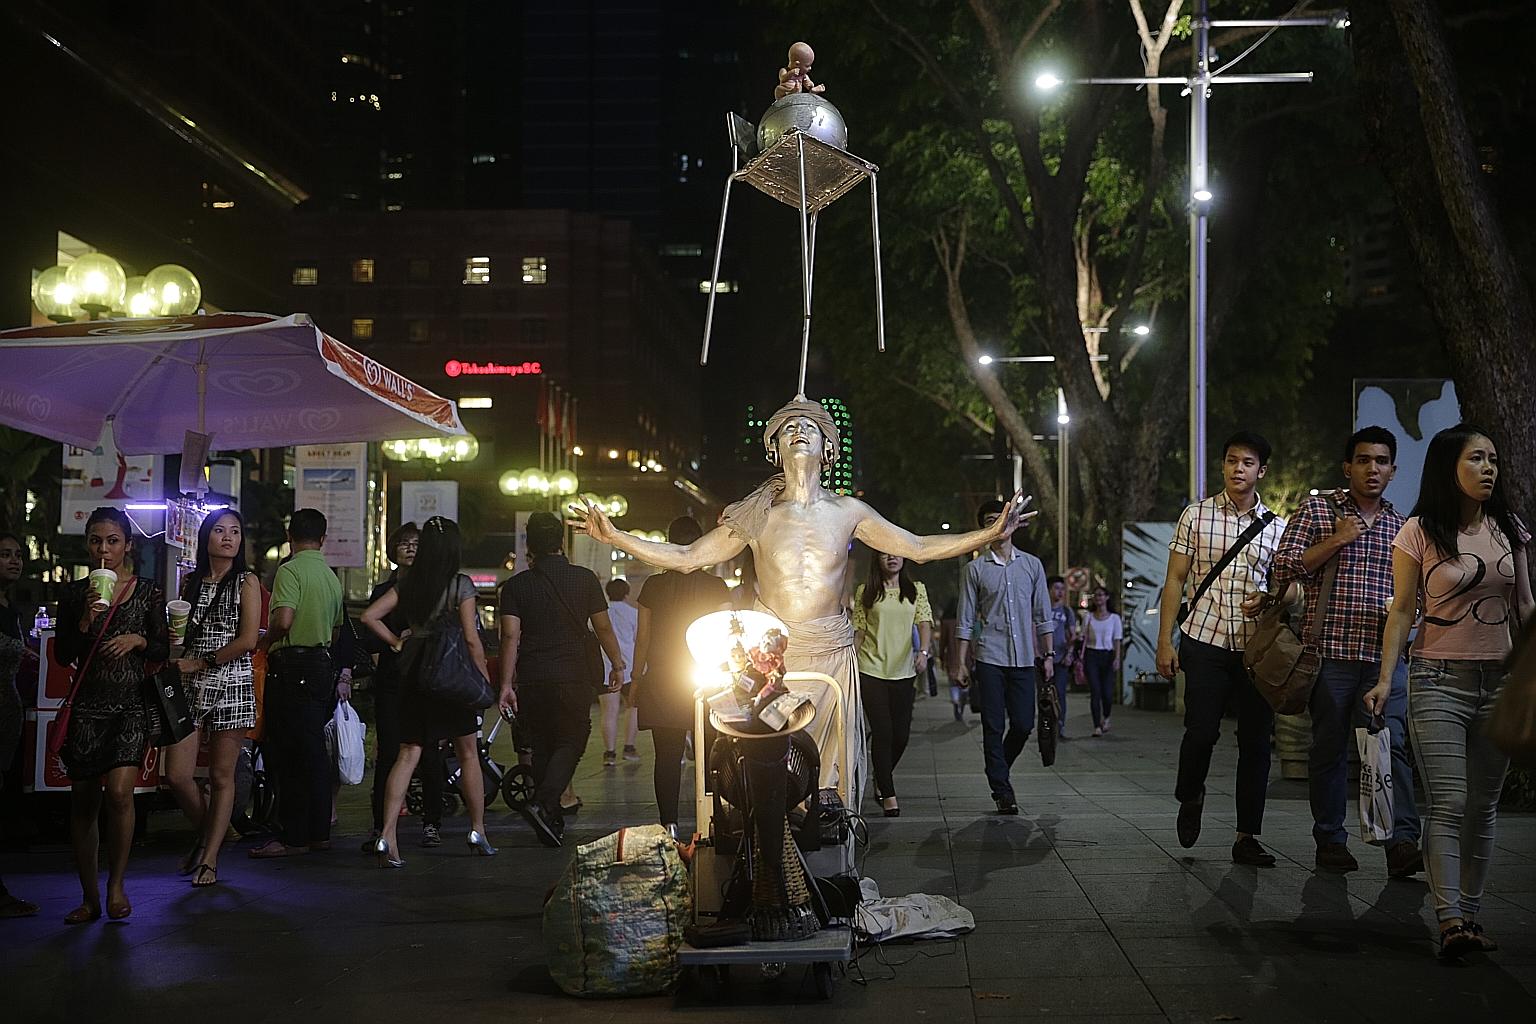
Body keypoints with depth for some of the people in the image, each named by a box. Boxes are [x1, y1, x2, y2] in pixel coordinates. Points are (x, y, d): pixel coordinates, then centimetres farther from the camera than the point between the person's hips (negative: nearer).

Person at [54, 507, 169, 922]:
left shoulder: (148, 593, 5)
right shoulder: (75, 593, 8)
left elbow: (163, 651, 9)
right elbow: (62, 655, 4)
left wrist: (138, 640, -9)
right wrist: (85, 621, -10)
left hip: (131, 705, -2)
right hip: (86, 705, 2)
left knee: (119, 792, -18)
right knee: (83, 802, 4)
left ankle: (116, 885, 0)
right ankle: (90, 897, 16)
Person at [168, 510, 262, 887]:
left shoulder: (246, 582, 0)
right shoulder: (190, 582, 12)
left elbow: (248, 640, -8)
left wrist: (201, 662, -9)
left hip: (231, 686, -3)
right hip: (190, 686, 3)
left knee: (222, 776, 0)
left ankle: (209, 860, 7)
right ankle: (204, 834, 20)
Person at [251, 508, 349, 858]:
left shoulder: (290, 570, -10)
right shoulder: (331, 576, 15)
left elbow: (283, 620, -23)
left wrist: (264, 642, -5)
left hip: (292, 668, -8)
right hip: (324, 667, 8)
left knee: (289, 754, -5)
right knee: (315, 751, 12)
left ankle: (294, 836, -4)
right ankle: (319, 832, 15)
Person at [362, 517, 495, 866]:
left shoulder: (407, 584, 5)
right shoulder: (461, 585, -9)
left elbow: (369, 617, 2)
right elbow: (472, 640, -9)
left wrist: (397, 642, 11)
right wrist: (485, 678, -1)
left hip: (413, 673, 4)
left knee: (408, 754, 1)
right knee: (468, 754, 11)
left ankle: (388, 836, -12)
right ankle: (477, 831, 20)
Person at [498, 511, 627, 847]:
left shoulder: (516, 585, 1)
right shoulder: (585, 579, 0)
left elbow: (510, 636, -6)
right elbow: (603, 628, 3)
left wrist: (507, 683, -4)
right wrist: (618, 664, 16)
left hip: (532, 680, 2)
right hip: (573, 677, -2)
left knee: (542, 745, 12)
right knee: (570, 743, 3)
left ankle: (552, 820, 16)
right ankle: (543, 804, -20)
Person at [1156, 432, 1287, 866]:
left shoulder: (1275, 526, 9)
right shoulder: (1196, 515, 5)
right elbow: (1175, 579, 5)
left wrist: (1268, 598, -10)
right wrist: (1165, 640, -1)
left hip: (1256, 645, 2)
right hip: (1205, 639, -2)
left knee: (1256, 740, 2)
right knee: (1201, 731, -8)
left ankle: (1247, 837, 9)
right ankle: (1190, 797, 24)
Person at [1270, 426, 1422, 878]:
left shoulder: (1401, 526, 16)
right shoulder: (1316, 510, 5)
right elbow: (1284, 568, -2)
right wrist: (1336, 540, -10)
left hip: (1384, 655, 2)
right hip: (1329, 650, -2)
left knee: (1392, 744, -11)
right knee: (1329, 748, 5)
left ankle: (1402, 841, -17)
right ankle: (1330, 841, 15)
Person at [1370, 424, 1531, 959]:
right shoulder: (1418, 533, -4)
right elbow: (1402, 611, -2)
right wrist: (1386, 678, -10)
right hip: (1439, 679, -4)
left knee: (1483, 807, 6)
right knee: (1449, 804, -12)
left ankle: (1470, 914, 13)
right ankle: (1450, 920, -17)